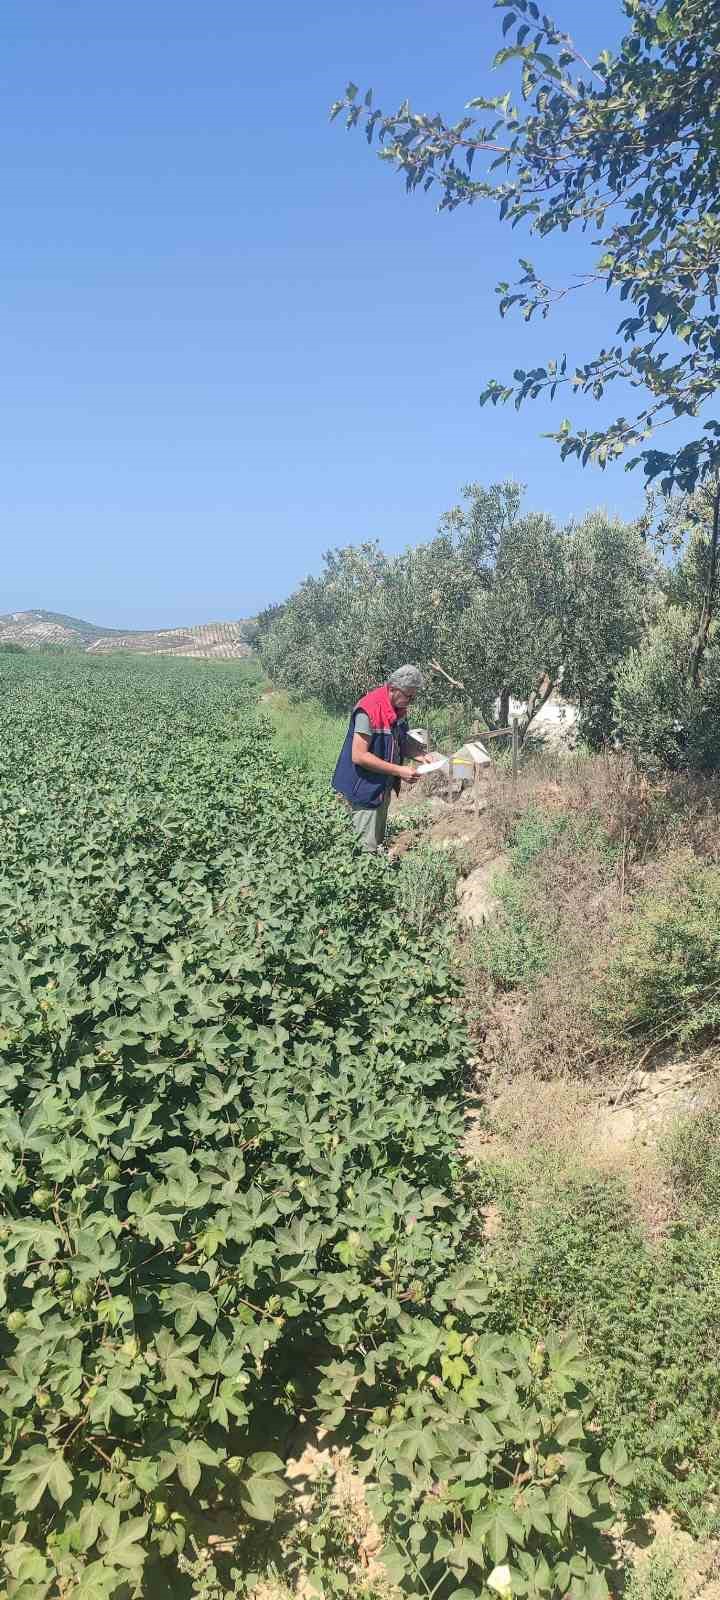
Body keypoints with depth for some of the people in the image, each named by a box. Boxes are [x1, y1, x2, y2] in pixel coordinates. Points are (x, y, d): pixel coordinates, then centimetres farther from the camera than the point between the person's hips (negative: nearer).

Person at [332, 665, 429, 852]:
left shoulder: (399, 708, 2)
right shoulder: (369, 710, -26)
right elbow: (359, 756, -27)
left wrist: (421, 754, -4)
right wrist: (399, 771, -25)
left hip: (384, 787, 9)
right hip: (365, 790, -9)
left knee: (379, 842, 19)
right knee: (367, 848, -3)